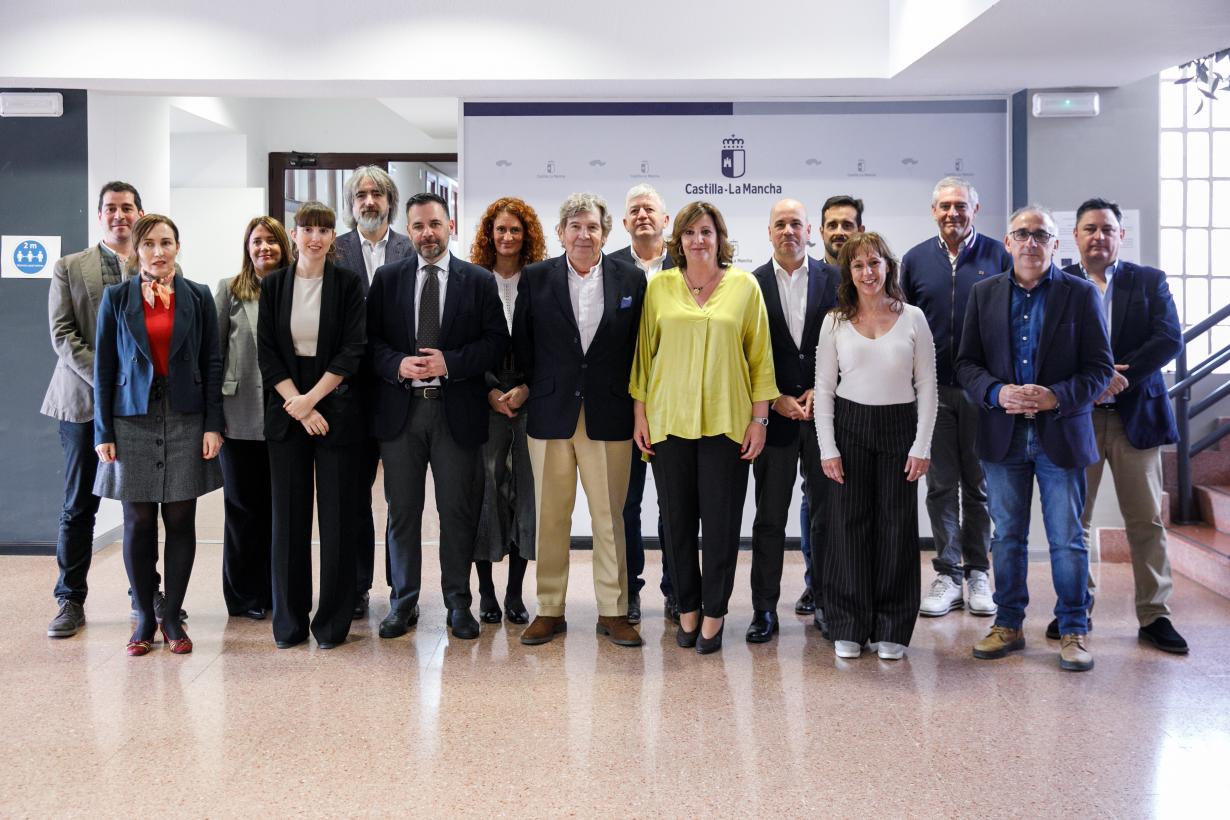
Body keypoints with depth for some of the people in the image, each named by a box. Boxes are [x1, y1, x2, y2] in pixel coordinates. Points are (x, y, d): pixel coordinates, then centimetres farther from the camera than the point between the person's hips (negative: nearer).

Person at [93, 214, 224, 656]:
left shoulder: (198, 297, 6)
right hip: (133, 420, 0)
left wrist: (213, 425, -3)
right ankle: (144, 618, 15)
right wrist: (103, 433, -1)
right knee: (138, 522, 3)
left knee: (181, 520, 3)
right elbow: (103, 367, 4)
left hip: (186, 420, 0)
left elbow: (212, 364, 5)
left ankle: (172, 616, 14)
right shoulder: (116, 297, 5)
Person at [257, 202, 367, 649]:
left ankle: (333, 620, 11)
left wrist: (311, 399, -12)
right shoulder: (273, 285, 6)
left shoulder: (348, 283, 0)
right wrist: (295, 403, -9)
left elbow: (352, 351, -6)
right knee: (289, 515, 4)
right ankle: (289, 620, 15)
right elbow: (267, 351, 2)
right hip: (286, 408, 2)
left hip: (336, 407, -2)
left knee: (338, 515, 1)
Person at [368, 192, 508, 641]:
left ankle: (458, 603, 18)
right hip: (400, 408, 1)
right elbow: (371, 339, 5)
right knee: (402, 512, 8)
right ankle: (403, 603, 20)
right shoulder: (387, 279, 9)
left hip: (457, 410, -1)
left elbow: (496, 340, -2)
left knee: (458, 512, 5)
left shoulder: (479, 281, 4)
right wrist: (398, 365, -13)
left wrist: (449, 363, -14)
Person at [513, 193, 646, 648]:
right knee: (551, 517, 7)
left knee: (610, 516, 5)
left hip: (608, 415, 0)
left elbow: (638, 345, 5)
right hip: (550, 413, 1)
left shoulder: (631, 279, 3)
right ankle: (549, 610, 19)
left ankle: (613, 610, 17)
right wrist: (531, 392, 3)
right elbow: (522, 345, 7)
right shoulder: (535, 278, 3)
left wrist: (631, 402, 1)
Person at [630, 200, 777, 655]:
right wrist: (640, 413, 4)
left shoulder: (744, 285, 2)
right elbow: (645, 352, 8)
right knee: (677, 519, 7)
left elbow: (760, 355, 3)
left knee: (720, 521, 3)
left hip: (726, 421, -1)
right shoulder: (659, 286, 5)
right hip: (668, 420, 1)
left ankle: (714, 611, 19)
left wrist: (759, 417, -1)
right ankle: (687, 607, 23)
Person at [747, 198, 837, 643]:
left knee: (826, 513, 8)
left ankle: (824, 598, 22)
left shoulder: (834, 278, 4)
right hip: (774, 414, -1)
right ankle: (764, 608, 11)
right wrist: (775, 400, -7)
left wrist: (822, 390, -6)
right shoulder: (752, 284, 3)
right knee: (769, 516, 3)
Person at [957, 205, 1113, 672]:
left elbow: (1100, 368, -3)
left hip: (1060, 434, -2)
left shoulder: (1081, 294, 0)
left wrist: (1057, 398, -19)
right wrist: (997, 392, -15)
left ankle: (1073, 631, 17)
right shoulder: (984, 294, 7)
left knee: (1067, 539, 4)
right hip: (1003, 435, 2)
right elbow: (966, 363, 4)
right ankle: (1008, 625, 23)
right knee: (1007, 536, 11)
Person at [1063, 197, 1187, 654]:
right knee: (1073, 518, 6)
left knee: (1146, 520, 4)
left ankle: (1154, 616, 13)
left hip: (1135, 413, 0)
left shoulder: (1149, 282, 6)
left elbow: (1170, 339, -5)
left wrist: (1120, 375, -16)